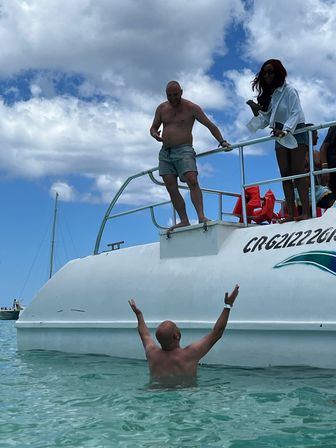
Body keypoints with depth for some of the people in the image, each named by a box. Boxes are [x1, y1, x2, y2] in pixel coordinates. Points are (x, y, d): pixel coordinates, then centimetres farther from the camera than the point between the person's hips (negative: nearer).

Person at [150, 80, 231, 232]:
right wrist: (154, 134, -4)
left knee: (192, 181, -24)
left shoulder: (191, 108, -1)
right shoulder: (161, 108, 12)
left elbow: (210, 125, 1)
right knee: (171, 189, -3)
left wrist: (222, 141, -8)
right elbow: (153, 127, 20)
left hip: (184, 151, -5)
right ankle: (184, 221, -3)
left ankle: (201, 216, -30)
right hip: (165, 153, 5)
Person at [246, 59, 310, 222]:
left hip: (295, 132, -7)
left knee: (298, 172, -15)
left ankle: (306, 212, -19)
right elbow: (264, 122, 9)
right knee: (285, 175, -2)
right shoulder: (267, 95, 12)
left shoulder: (289, 91, -8)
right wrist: (255, 110, -9)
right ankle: (291, 214, -6)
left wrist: (285, 130, -34)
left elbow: (296, 113, -20)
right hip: (280, 136, 7)